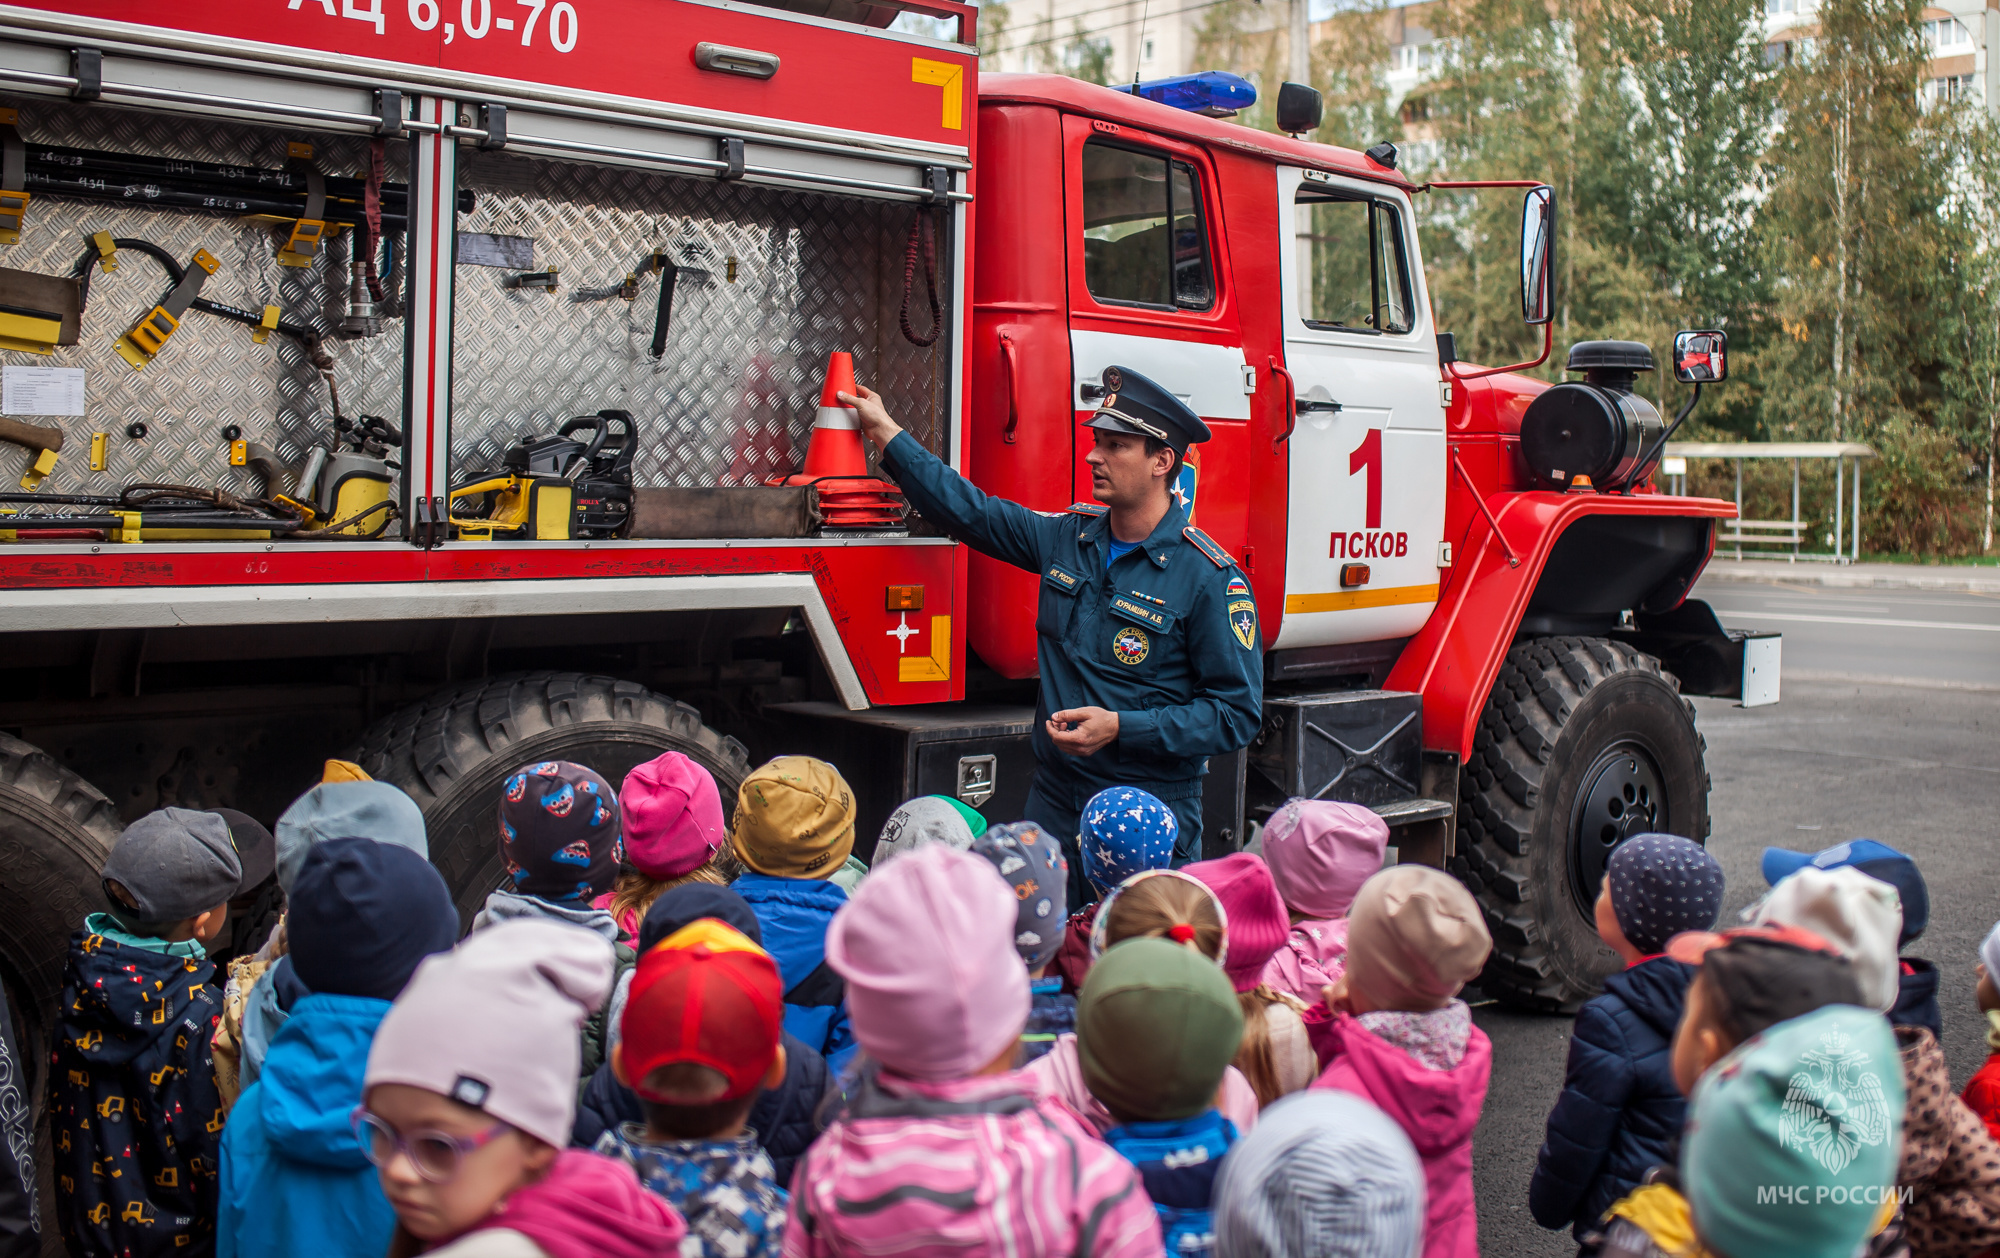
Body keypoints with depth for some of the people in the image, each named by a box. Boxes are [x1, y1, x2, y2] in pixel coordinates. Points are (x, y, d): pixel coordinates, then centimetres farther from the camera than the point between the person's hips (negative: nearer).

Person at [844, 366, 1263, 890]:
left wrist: (1120, 727, -21)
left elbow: (1236, 713, -13)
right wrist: (885, 431, 18)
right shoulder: (1068, 537, 6)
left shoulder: (1211, 577, -13)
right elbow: (973, 513, 17)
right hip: (1054, 805, 6)